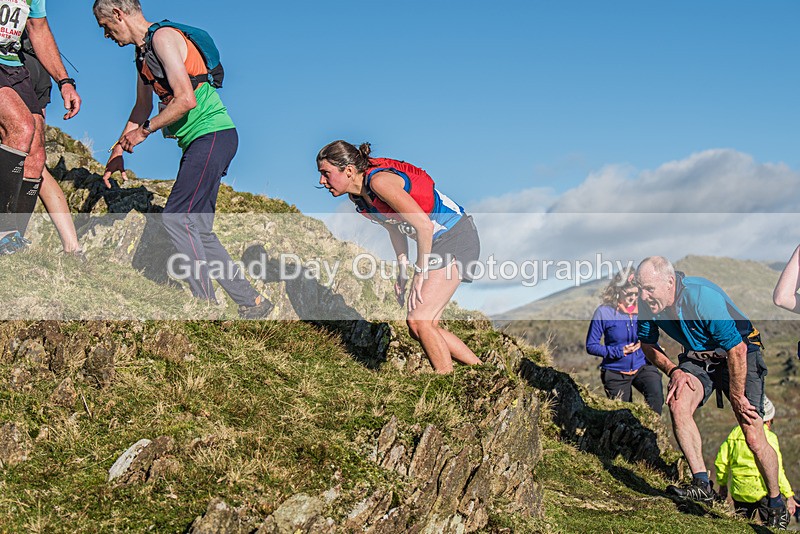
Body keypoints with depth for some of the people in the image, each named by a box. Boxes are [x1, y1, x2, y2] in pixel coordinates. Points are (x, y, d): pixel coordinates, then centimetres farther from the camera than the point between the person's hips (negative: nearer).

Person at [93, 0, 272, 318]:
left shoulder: (163, 37, -12)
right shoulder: (143, 51, 20)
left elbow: (186, 100, -21)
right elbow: (143, 107, 32)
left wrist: (143, 131, -11)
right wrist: (118, 153, 30)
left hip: (212, 135, -10)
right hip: (200, 141, 10)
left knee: (177, 219, -13)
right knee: (198, 230, 7)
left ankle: (207, 306, -10)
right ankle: (252, 303, 12)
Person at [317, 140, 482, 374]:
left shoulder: (379, 181, -25)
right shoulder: (357, 195, 3)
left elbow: (424, 225, -26)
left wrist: (419, 275, -19)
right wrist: (403, 271, 13)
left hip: (456, 236, -9)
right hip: (436, 242, 9)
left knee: (419, 320, -15)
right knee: (418, 326, 8)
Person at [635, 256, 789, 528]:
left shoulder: (703, 298, -33)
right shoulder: (648, 303, -14)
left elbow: (737, 349, -26)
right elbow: (647, 343, 5)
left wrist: (737, 396, -18)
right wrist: (674, 371, -11)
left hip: (739, 355, -5)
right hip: (697, 358, 5)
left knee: (754, 437, -11)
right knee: (678, 404, -26)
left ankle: (776, 503, 11)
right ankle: (702, 484, -19)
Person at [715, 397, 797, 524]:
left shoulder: (735, 432, 5)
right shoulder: (768, 437, -9)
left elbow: (721, 461, 8)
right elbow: (776, 470, -14)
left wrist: (722, 485, 22)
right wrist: (789, 496, -9)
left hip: (738, 493, 4)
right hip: (762, 492, -4)